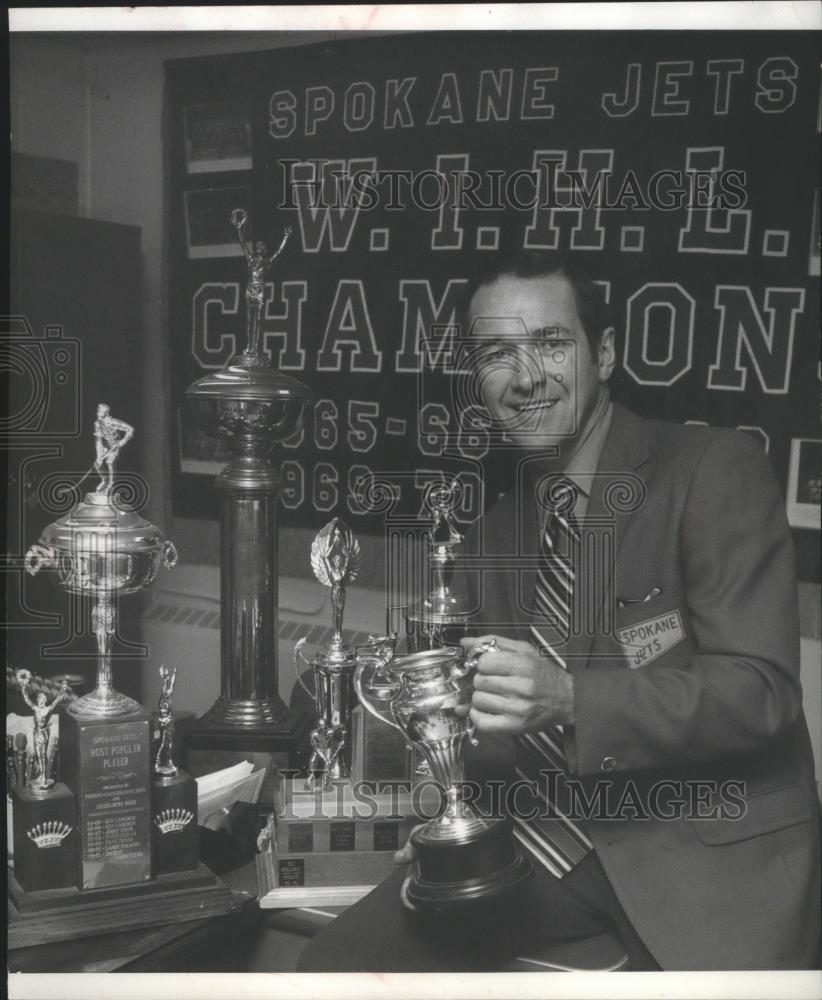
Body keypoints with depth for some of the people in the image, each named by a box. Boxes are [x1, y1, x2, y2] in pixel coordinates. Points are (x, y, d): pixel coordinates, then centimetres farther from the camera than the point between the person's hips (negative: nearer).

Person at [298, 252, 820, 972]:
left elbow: (762, 688, -15)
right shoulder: (491, 533, 12)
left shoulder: (718, 471, -7)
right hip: (548, 839, 5)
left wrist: (569, 697, -27)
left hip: (712, 850, -4)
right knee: (340, 960, -6)